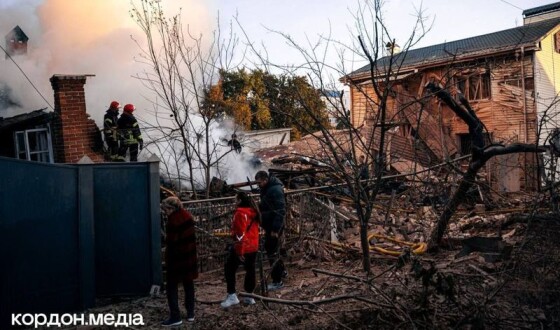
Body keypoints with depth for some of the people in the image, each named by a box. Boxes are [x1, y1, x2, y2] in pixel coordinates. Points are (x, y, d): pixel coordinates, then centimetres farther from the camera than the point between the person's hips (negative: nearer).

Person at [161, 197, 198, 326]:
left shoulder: (173, 220, -20)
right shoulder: (187, 215, 4)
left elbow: (171, 242, -19)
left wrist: (168, 258, -10)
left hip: (177, 257, -8)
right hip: (189, 255, 8)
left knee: (172, 286, 3)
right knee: (189, 284, 15)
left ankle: (175, 317, 6)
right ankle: (190, 313, 23)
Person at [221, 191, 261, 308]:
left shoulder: (240, 213, -17)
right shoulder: (254, 211, 7)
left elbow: (240, 233, -20)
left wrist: (239, 251, -18)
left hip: (242, 247, -8)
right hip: (253, 246, 8)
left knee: (229, 269, 6)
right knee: (250, 269, 13)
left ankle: (232, 296, 4)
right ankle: (249, 297, 21)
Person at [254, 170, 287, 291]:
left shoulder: (275, 190, -20)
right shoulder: (266, 189, 11)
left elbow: (281, 211, -25)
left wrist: (275, 229, -26)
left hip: (274, 226, -10)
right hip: (269, 225, 10)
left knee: (272, 252, -5)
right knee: (270, 248, 21)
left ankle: (277, 282, 4)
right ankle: (281, 271, 38)